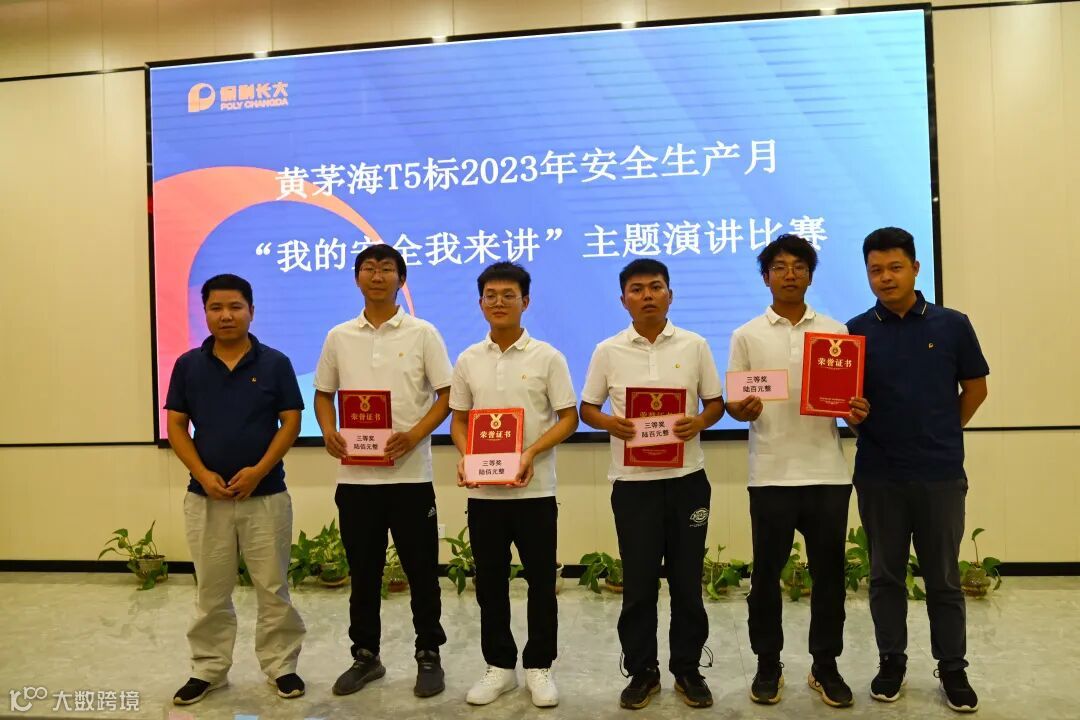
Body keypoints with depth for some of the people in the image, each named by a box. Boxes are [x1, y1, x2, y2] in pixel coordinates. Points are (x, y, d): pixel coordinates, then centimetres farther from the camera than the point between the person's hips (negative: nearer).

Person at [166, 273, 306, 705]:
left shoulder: (275, 363, -2)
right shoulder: (188, 365, 3)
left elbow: (291, 422, -4)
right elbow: (176, 426, 3)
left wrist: (259, 470, -15)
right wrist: (202, 474, -11)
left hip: (266, 494, -1)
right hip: (206, 496, 2)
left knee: (273, 588, 7)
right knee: (211, 591, 13)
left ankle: (281, 665, 22)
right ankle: (208, 669, 28)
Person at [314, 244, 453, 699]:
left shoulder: (422, 333, -1)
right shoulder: (339, 337, 8)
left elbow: (446, 395, -2)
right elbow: (323, 394, 14)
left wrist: (414, 435, -17)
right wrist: (329, 434, -5)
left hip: (410, 473, -3)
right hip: (355, 474, 3)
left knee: (421, 570, 6)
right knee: (362, 571, 13)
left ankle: (429, 656, 22)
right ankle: (365, 655, 29)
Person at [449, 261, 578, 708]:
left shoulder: (547, 357, -3)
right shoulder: (468, 360, 6)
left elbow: (568, 418, -3)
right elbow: (458, 419, 11)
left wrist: (531, 453, -18)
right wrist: (464, 456, -8)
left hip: (534, 489, -2)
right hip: (482, 490, 3)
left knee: (541, 582, 7)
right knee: (490, 582, 11)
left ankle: (539, 666, 23)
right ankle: (499, 666, 26)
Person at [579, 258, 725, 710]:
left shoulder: (694, 345, 2)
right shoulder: (608, 351, 2)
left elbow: (716, 402, 7)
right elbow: (587, 408, 7)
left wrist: (698, 422, -14)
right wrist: (609, 424, -14)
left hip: (686, 476, 1)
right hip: (632, 480, 0)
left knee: (687, 578, 9)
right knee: (638, 581, 7)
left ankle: (688, 668, 25)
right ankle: (642, 671, 22)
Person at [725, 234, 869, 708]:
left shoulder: (836, 331, 8)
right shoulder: (746, 336, 4)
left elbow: (851, 394, 11)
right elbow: (732, 404, 3)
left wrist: (857, 412, -11)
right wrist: (744, 410, -20)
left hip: (827, 472, 1)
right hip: (771, 474, -1)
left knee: (829, 572, 9)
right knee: (766, 573, 7)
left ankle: (825, 665, 25)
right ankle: (768, 665, 23)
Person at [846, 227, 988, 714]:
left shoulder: (952, 325, -1)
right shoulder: (855, 332, -1)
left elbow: (975, 387, 8)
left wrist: (945, 433, 7)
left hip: (941, 473, 0)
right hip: (878, 476, 1)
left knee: (943, 578, 11)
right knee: (886, 576, 11)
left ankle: (952, 668, 26)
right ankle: (891, 661, 26)